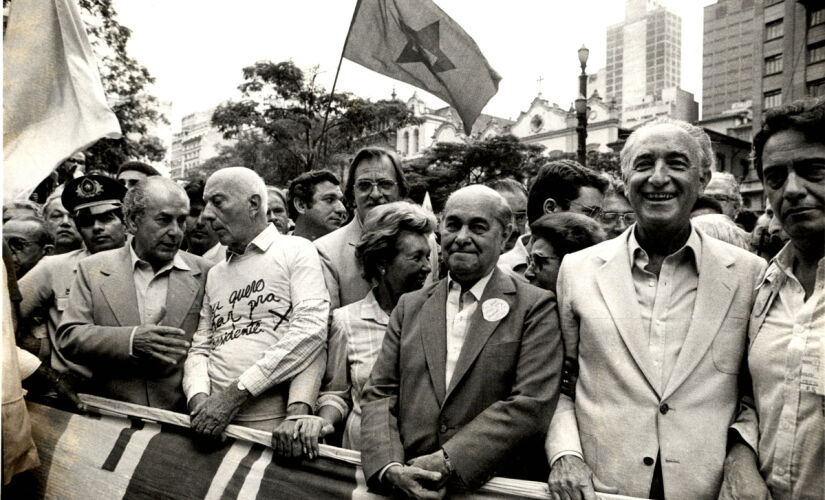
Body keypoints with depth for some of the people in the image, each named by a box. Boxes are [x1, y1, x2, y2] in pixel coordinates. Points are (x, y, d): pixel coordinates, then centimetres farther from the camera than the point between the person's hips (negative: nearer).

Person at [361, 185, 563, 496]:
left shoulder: (536, 307, 0)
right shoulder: (410, 306, 10)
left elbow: (531, 404, -9)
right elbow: (379, 393, 6)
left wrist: (446, 462, -13)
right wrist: (389, 467, -9)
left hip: (498, 487, -2)